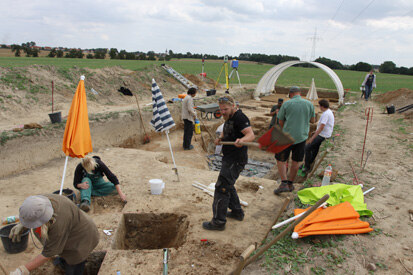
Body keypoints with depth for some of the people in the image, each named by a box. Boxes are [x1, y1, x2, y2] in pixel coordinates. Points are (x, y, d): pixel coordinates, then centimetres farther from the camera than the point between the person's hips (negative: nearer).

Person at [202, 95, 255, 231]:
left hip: (236, 160, -11)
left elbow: (251, 134, -29)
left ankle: (218, 222, -1)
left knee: (221, 187, -9)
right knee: (228, 185, 23)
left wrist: (242, 140, -51)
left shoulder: (240, 117, -18)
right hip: (229, 158, 11)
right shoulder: (229, 118, 14)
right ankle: (237, 212, 38)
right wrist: (220, 138, 5)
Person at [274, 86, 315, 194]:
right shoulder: (309, 104, 0)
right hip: (302, 137, 3)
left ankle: (284, 183, -4)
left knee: (281, 160, 7)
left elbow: (280, 122, 0)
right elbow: (313, 120, 10)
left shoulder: (286, 104, -7)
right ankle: (290, 184, 22)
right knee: (295, 161, 13)